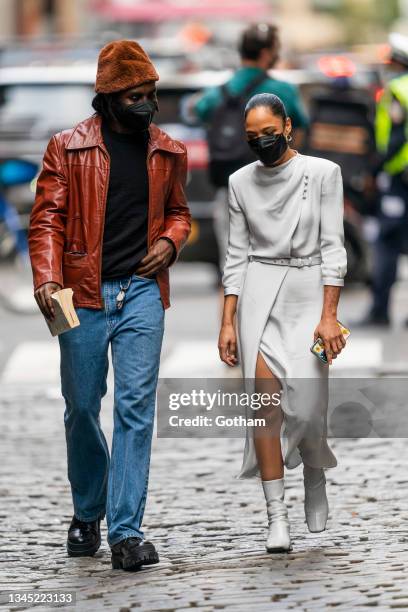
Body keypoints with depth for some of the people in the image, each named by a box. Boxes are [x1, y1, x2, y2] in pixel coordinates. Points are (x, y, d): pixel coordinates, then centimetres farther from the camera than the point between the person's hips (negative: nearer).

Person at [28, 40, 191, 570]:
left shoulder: (168, 153, 10)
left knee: (136, 407, -9)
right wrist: (47, 277, -18)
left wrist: (171, 241, 1)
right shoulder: (68, 148, 0)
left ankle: (126, 532, -10)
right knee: (82, 409, 8)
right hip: (85, 293, -1)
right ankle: (87, 514, 30)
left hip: (143, 292, 1)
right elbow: (47, 218, -3)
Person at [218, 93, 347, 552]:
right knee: (267, 404, -9)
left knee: (306, 408, -8)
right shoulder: (241, 182, 7)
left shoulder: (323, 173, -1)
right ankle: (277, 518, -6)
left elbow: (332, 246, -4)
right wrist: (228, 323, 2)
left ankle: (315, 474, 26)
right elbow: (237, 254, 8)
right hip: (258, 297, 1)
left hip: (308, 294, -1)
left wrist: (329, 315, -11)